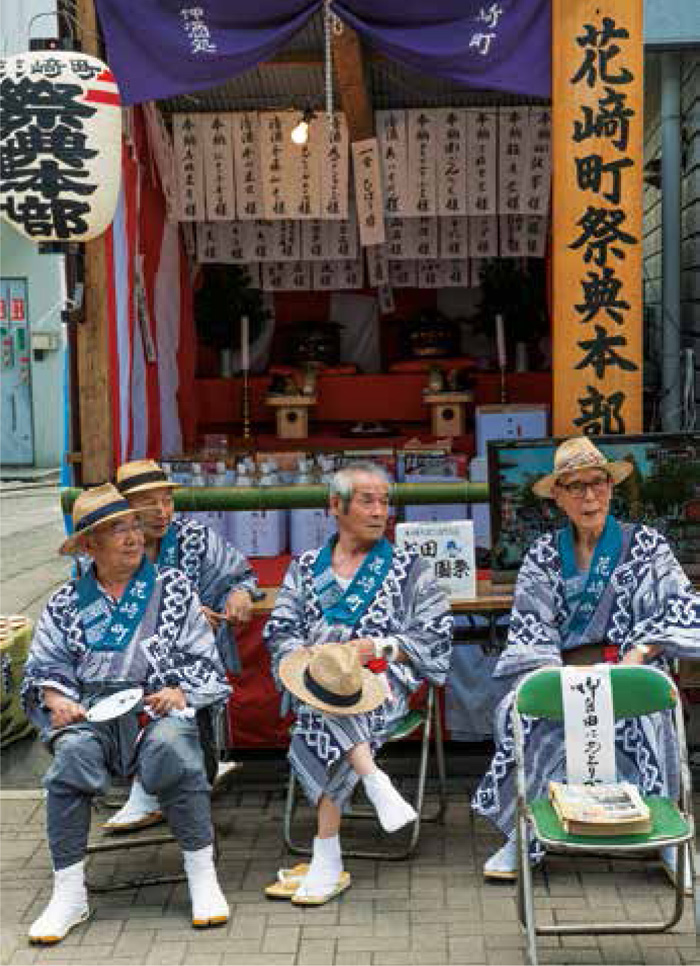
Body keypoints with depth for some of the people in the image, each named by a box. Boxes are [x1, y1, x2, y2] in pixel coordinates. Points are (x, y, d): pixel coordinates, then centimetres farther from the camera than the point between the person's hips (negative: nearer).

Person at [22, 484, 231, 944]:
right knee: (73, 752, -32)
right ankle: (69, 894, -24)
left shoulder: (172, 587, 15)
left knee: (172, 746, -36)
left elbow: (203, 658, 11)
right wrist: (56, 699, -6)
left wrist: (178, 691, -9)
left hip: (158, 702, -1)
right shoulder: (67, 601, 19)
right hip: (90, 707, 1)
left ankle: (203, 878, -25)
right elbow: (45, 665, 15)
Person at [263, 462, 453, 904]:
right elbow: (280, 634, 10)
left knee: (320, 727, -34)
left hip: (381, 681, -2)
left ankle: (328, 860, -38)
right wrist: (310, 654, -13)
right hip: (316, 680, 2)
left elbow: (436, 640, 5)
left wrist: (376, 647, -11)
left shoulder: (410, 569, 14)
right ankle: (375, 781, -45)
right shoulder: (306, 567, 20)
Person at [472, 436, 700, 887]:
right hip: (557, 670, 2)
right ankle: (521, 834, -21)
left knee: (642, 715, -35)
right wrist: (550, 673, -15)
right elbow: (530, 626, 4)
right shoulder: (543, 554, 13)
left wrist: (638, 654, -14)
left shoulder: (646, 545, 9)